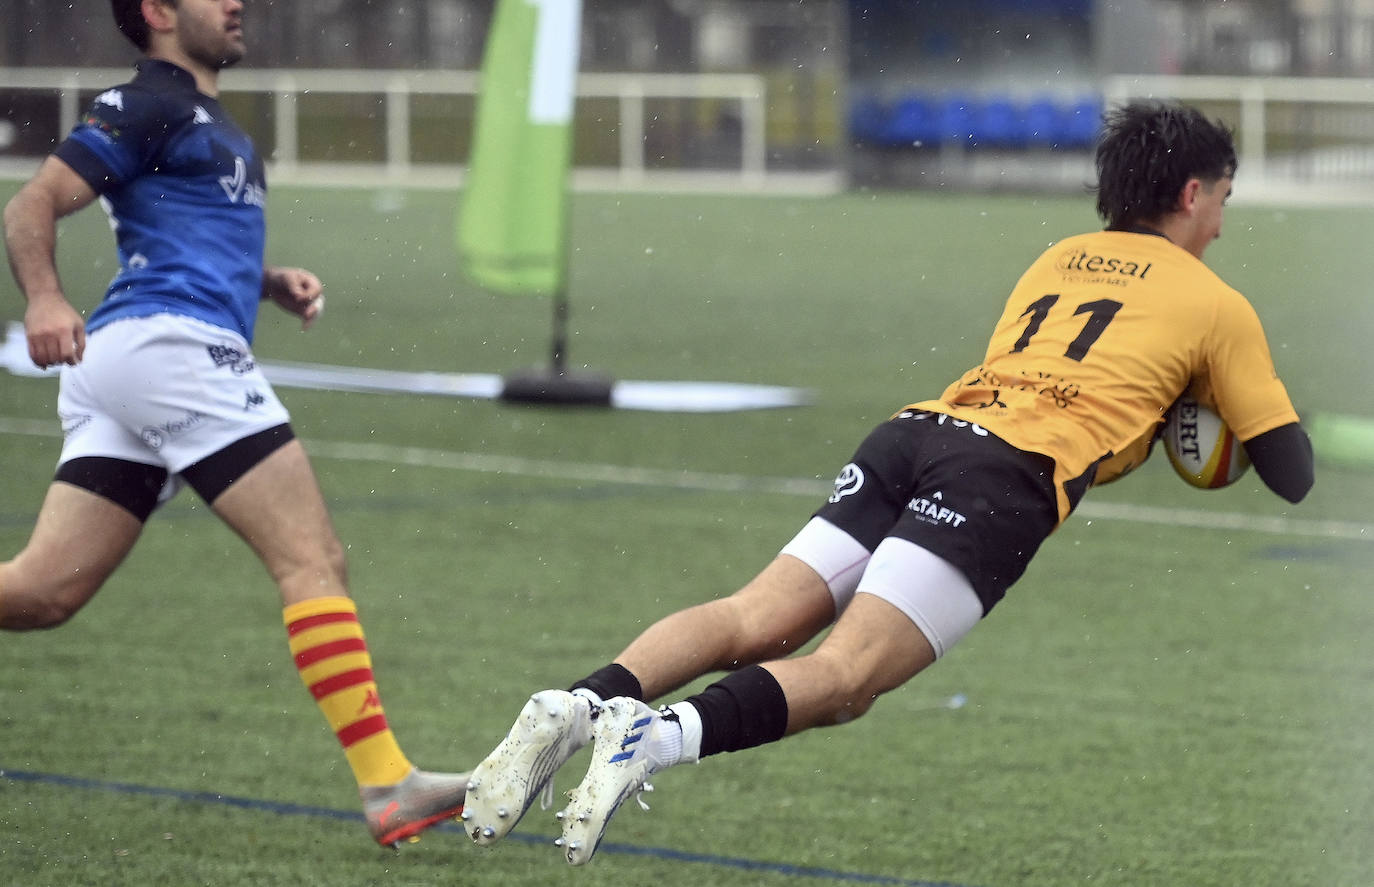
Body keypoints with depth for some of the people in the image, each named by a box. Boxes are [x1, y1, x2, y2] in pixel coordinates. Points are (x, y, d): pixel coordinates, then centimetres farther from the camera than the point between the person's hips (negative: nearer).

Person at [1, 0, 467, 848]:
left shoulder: (206, 120, 27)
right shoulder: (147, 105, -2)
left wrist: (272, 283, 20)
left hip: (119, 366, 10)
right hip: (167, 343, -10)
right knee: (313, 558, -12)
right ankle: (387, 786, -16)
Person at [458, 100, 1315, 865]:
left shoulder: (1057, 258, 32)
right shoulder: (1218, 305, 16)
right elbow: (1293, 474, 20)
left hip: (915, 430, 6)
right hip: (1010, 477, -6)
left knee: (755, 623, -6)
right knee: (844, 675, -20)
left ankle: (579, 704, -32)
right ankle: (660, 734, -45)